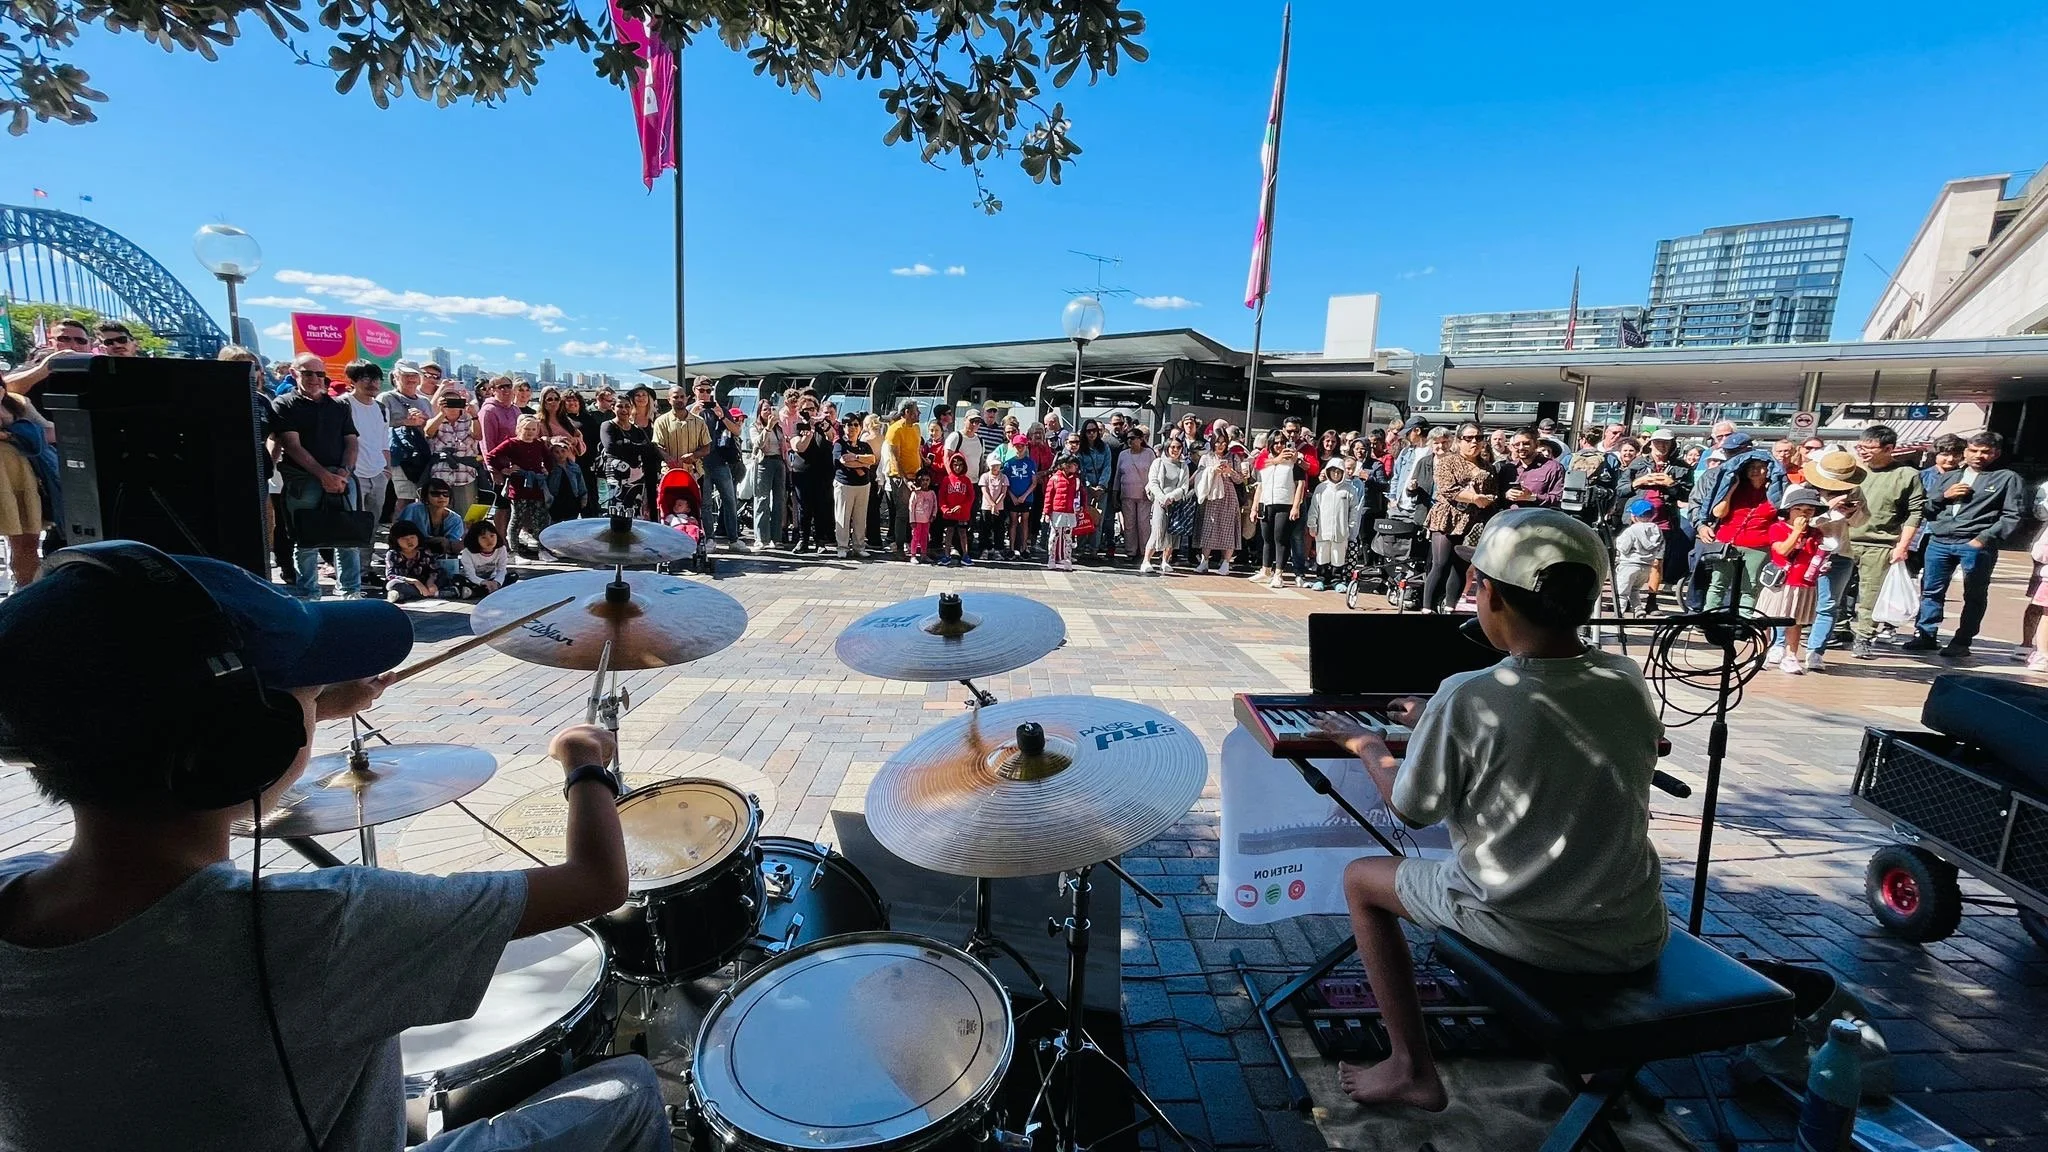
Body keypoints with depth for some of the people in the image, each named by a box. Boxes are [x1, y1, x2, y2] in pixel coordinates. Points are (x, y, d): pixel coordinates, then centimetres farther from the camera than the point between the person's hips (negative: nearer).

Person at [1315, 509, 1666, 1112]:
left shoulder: (1468, 699, -22)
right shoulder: (1629, 680, -6)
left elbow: (1413, 811, -9)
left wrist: (1369, 747, 9)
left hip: (1525, 930, -5)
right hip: (1635, 937, 6)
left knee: (1361, 878, 17)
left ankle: (1412, 1068, 19)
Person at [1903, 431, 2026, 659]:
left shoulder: (2008, 479, 7)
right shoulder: (1948, 477, 18)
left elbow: (2013, 516, -1)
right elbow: (1927, 509, 17)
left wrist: (1985, 538, -11)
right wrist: (1944, 496, -2)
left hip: (1977, 545, -3)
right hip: (1939, 541, 3)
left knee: (1974, 595, 1)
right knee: (1931, 591, 4)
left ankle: (1961, 642, 5)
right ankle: (1925, 636, 10)